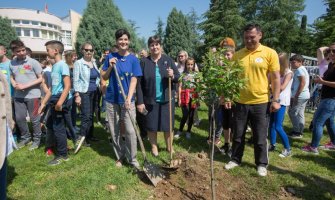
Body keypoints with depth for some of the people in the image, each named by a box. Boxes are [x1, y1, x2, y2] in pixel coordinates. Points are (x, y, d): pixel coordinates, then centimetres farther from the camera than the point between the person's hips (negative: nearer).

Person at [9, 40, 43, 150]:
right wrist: (14, 84, -5)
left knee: (34, 119, 4)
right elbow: (11, 77, 19)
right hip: (18, 96, 5)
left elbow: (40, 78, -8)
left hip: (32, 95, -5)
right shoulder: (12, 63, 6)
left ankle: (36, 139, 21)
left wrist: (25, 86, -16)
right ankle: (25, 137, 32)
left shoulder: (33, 62, -9)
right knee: (19, 118, 12)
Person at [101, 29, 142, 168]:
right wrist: (110, 67, -12)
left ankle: (133, 159, 11)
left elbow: (134, 80, -8)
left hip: (127, 99, -2)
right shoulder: (111, 57, 3)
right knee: (114, 131, 9)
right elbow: (104, 77, 6)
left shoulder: (133, 59, -2)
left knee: (130, 131, -5)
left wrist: (129, 99, -18)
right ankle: (120, 157, 26)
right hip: (111, 99, 2)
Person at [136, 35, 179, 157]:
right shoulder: (144, 62, -3)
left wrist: (173, 76, -20)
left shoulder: (168, 60, 1)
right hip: (150, 100, -1)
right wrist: (140, 101, -9)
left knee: (168, 125, 11)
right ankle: (154, 147, 31)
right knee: (151, 125, 10)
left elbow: (179, 78, 3)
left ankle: (169, 146, 31)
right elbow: (139, 83, -5)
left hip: (167, 99, 1)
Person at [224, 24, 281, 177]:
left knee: (260, 137, 9)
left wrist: (275, 100, -8)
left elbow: (276, 78, -3)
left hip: (261, 102, -2)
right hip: (240, 102, 2)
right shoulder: (237, 55, 3)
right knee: (238, 135, 13)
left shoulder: (270, 53, -4)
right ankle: (235, 159, 31)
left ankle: (262, 164, 28)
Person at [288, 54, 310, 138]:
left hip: (300, 96, -10)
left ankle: (296, 132, 1)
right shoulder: (302, 69, 19)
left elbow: (303, 83, -20)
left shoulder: (299, 70, -11)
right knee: (300, 114, 12)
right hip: (304, 95, 10)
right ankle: (300, 131, 17)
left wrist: (296, 96, -20)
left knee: (292, 113, -4)